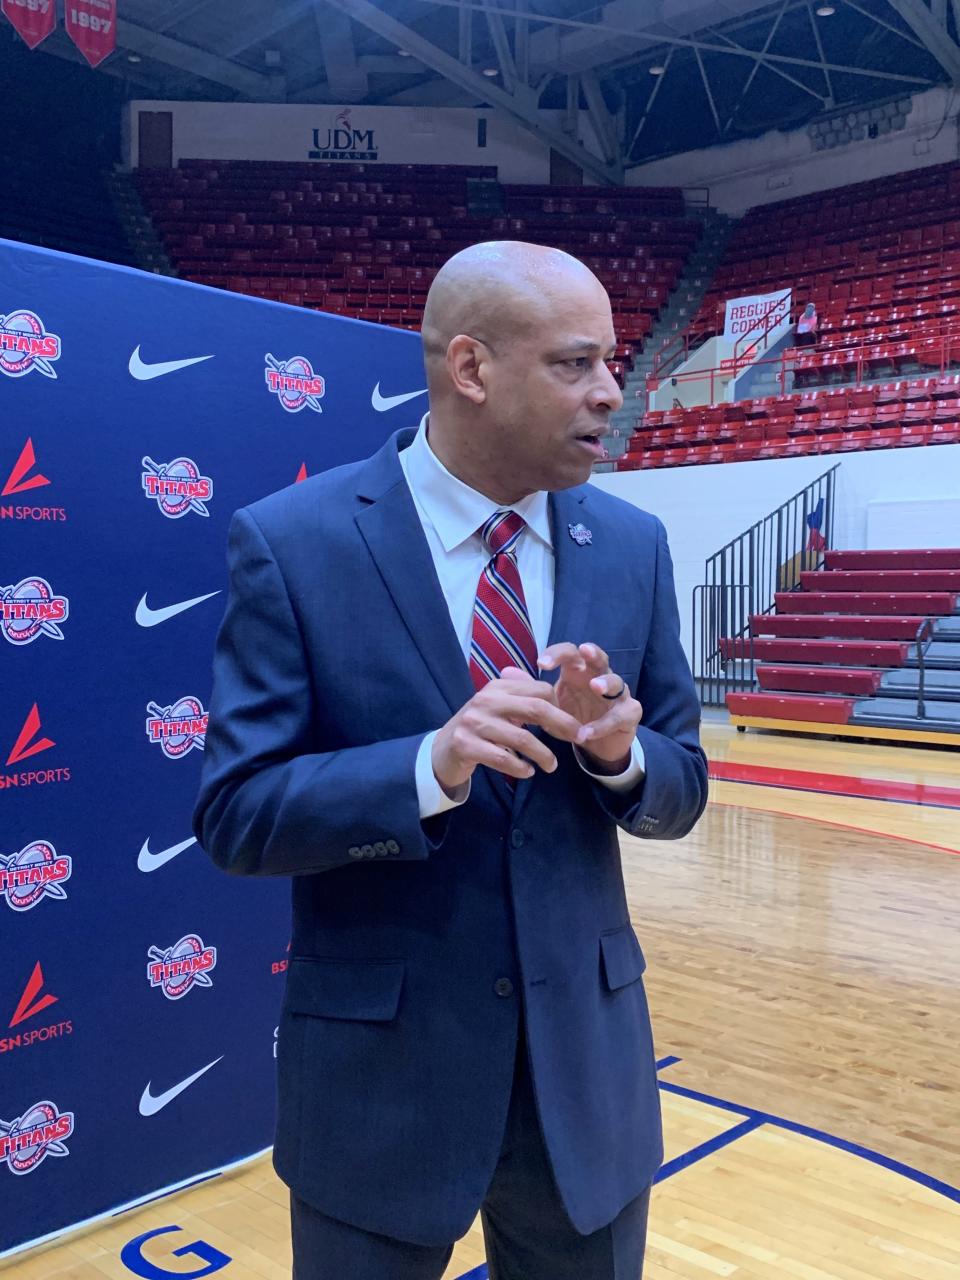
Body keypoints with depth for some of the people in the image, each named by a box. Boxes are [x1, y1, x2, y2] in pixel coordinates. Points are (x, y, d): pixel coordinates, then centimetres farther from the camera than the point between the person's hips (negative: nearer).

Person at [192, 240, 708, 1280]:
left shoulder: (632, 546, -1)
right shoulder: (291, 542, -12)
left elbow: (679, 788, 4)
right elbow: (236, 815, -13)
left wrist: (617, 749, -19)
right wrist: (431, 764, -29)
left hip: (587, 1059, 4)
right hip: (379, 1068, -3)